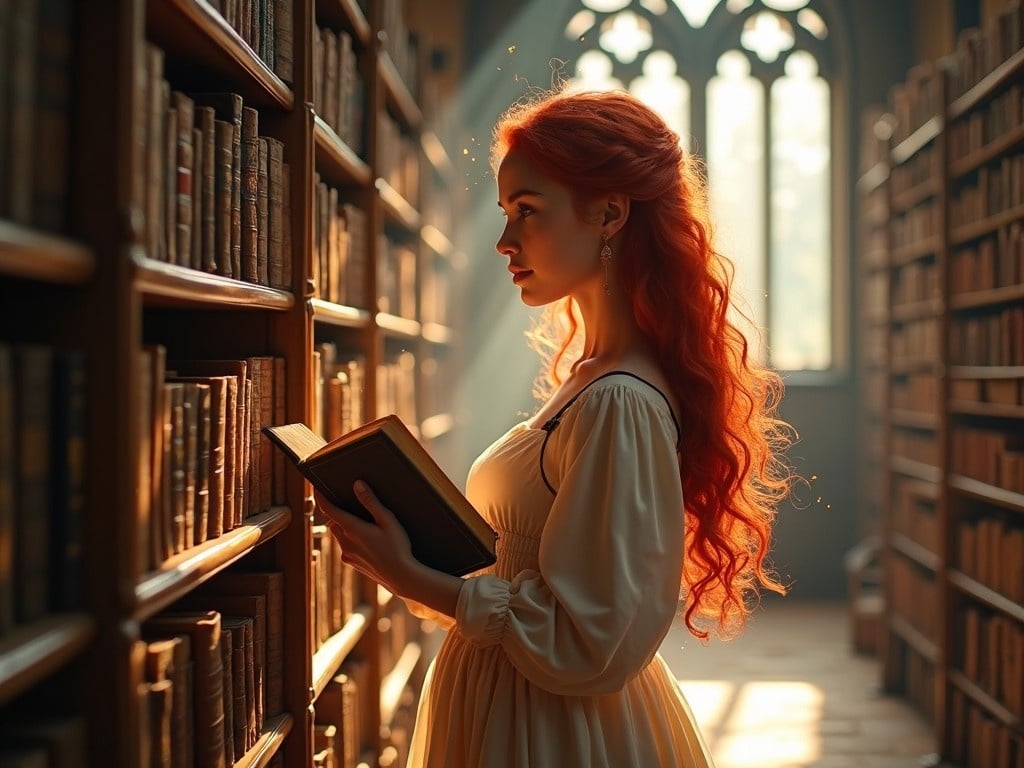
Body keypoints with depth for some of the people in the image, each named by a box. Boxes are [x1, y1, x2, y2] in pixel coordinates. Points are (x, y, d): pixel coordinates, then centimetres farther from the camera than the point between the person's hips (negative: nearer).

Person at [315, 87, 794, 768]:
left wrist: (414, 580, -21)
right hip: (513, 711, 8)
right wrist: (419, 551, 2)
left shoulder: (620, 403, -24)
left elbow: (590, 646, -24)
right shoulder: (591, 378, 4)